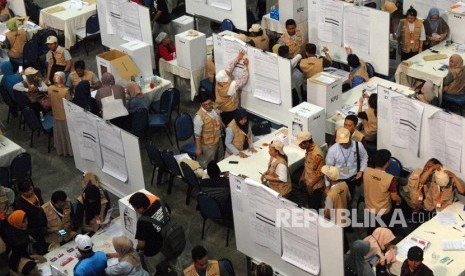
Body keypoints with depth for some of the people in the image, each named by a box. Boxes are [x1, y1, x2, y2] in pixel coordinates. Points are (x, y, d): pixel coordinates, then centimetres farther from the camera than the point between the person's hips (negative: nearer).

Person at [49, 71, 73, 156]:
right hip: (65, 116, -5)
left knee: (59, 133, 22)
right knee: (67, 133, 15)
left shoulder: (50, 88, -13)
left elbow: (51, 100, 1)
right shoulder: (66, 90, -28)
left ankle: (60, 150, 38)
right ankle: (69, 150, 31)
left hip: (56, 115, 5)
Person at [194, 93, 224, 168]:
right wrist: (198, 148, -19)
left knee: (220, 161, 27)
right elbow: (197, 134, -23)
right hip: (208, 144, -7)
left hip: (218, 140, 7)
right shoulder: (199, 116, -30)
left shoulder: (214, 109, -9)